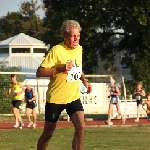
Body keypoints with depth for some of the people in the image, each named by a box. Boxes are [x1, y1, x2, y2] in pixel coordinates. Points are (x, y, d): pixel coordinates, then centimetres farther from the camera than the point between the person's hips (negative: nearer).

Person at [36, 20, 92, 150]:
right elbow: (39, 72, -20)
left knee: (80, 126, -16)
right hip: (55, 98, -4)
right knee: (48, 133, 8)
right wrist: (60, 68, -30)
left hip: (74, 97, 4)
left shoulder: (79, 49, 4)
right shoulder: (56, 50, -16)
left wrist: (85, 81, 6)